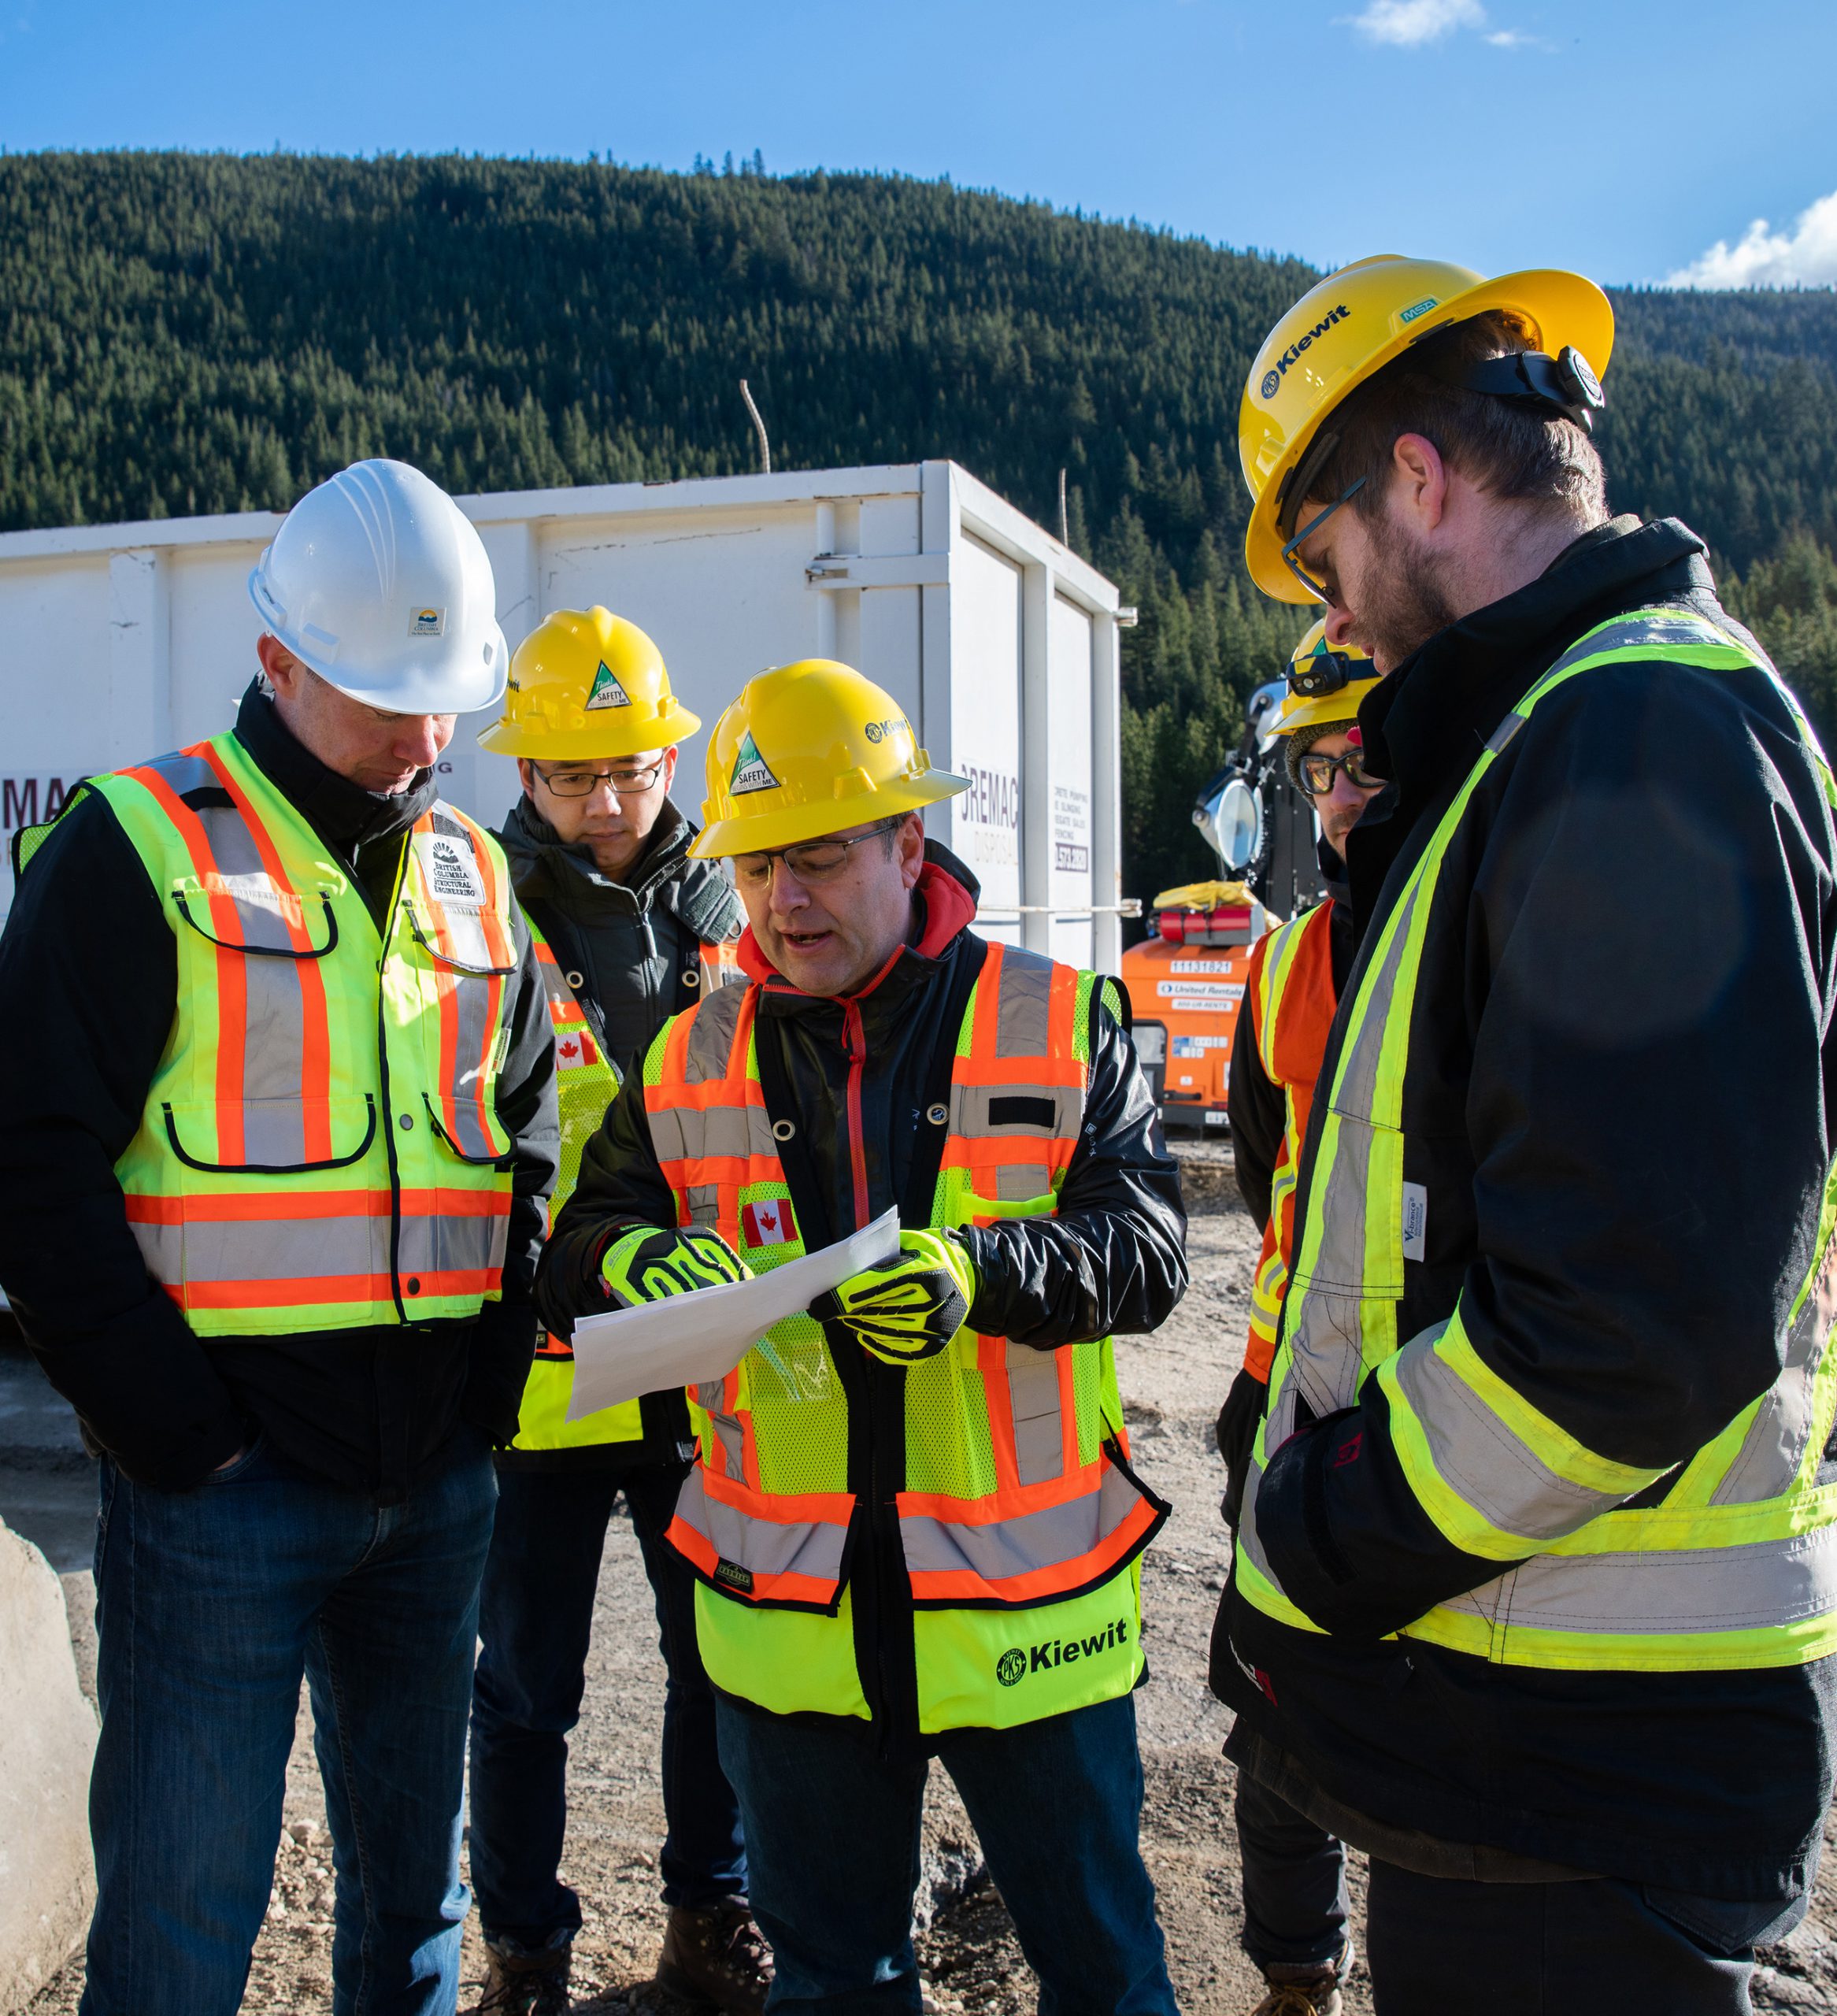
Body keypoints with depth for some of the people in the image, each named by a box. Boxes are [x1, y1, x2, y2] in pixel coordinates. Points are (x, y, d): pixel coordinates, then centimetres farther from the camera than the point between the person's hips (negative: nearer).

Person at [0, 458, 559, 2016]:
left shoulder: (473, 876, 10)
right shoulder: (143, 846, -8)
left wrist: (496, 1375, 4)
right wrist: (173, 1428, -14)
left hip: (437, 1477, 5)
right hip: (226, 1476, -5)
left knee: (415, 1873, 19)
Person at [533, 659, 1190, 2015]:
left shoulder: (1059, 1026, -4)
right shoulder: (690, 1062, 5)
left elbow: (1148, 1246, -9)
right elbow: (579, 1249, 5)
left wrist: (981, 1269, -26)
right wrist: (643, 1260, -18)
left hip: (1025, 1597, -2)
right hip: (789, 1619, 3)